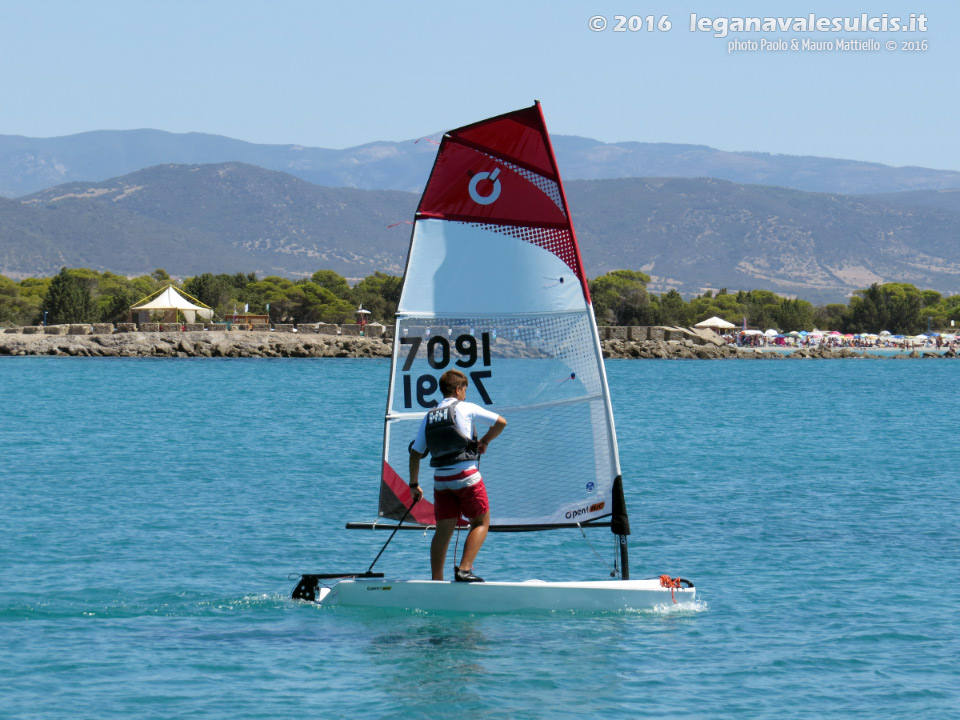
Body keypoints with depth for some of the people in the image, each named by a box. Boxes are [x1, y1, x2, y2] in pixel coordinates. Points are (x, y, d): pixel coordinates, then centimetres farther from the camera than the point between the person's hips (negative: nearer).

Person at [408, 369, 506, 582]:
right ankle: (464, 569, -12)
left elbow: (415, 453, 12)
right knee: (481, 523, 5)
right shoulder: (465, 408, 0)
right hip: (466, 476, -5)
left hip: (441, 479, 5)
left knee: (444, 529, 10)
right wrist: (485, 441, 18)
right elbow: (501, 422, 2)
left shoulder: (429, 416, 12)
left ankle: (436, 580, 5)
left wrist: (414, 484, 20)